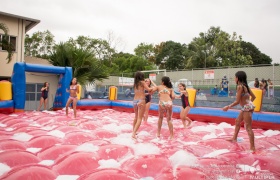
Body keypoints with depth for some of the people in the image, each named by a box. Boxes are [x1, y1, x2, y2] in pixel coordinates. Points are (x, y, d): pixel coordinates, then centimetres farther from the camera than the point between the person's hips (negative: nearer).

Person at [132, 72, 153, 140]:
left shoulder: (135, 84, 13)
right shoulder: (142, 82, -3)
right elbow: (149, 89, -11)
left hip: (135, 101, 6)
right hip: (141, 101, -6)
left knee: (136, 117, 22)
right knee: (140, 118, -5)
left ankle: (134, 131, 31)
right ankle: (134, 133, -15)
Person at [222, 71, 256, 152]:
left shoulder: (240, 86, -17)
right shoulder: (245, 85, 10)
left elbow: (237, 101, -18)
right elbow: (253, 97, 14)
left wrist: (228, 107, -9)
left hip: (247, 108, -10)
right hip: (246, 107, 10)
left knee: (248, 127, -6)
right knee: (237, 121, 24)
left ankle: (252, 148, -1)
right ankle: (234, 138, 40)